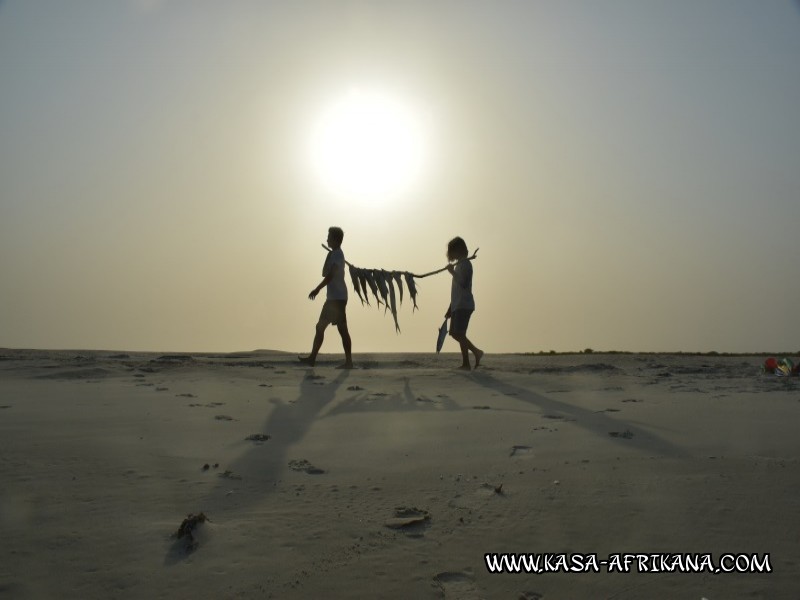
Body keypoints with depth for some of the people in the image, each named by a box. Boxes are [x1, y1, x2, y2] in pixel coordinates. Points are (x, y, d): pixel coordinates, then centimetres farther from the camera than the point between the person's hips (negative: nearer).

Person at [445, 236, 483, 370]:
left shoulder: (465, 264, -9)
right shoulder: (459, 265, 20)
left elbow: (463, 284, -23)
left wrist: (452, 272, -14)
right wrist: (450, 309, 23)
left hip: (464, 305, -10)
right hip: (457, 306, 10)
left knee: (459, 333, -10)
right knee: (454, 333, 11)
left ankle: (466, 363, -5)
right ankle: (476, 352, 19)